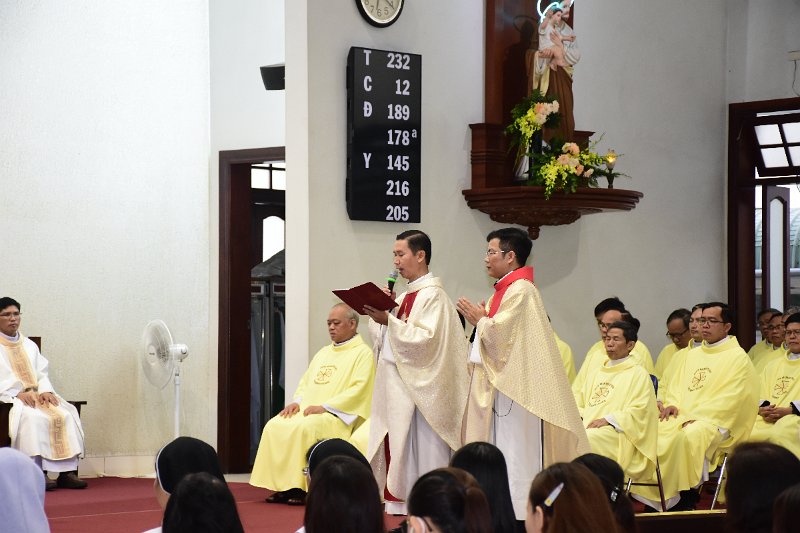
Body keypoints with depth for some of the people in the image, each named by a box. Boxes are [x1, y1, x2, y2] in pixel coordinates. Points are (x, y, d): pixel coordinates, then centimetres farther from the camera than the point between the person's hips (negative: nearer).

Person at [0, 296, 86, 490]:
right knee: (32, 417, -36)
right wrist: (17, 393, -19)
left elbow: (43, 374, 17)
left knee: (67, 414, -21)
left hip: (36, 395, 5)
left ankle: (67, 471, -27)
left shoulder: (29, 345, 23)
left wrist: (45, 391, -6)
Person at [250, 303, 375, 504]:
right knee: (274, 426, -16)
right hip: (307, 410, 8)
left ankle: (302, 487, -28)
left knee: (305, 428, -34)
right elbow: (305, 382, 27)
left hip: (337, 415, -8)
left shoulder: (362, 353, -1)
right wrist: (297, 402, 4)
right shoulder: (323, 353, 25)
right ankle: (282, 485, -17)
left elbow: (359, 390, -13)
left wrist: (325, 407, -18)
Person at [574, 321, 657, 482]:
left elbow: (639, 410, -5)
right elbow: (580, 402, 28)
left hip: (616, 432, -6)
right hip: (588, 425, 6)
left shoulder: (638, 374, 7)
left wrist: (608, 419, -16)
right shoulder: (598, 374, 30)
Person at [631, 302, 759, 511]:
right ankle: (651, 498, -17)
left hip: (714, 421, -6)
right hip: (680, 416, 6)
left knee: (689, 436, -37)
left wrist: (695, 416, -16)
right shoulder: (692, 355, 22)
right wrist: (672, 404, -2)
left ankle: (688, 500, -25)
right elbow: (675, 386, 22)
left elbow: (730, 397, -9)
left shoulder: (738, 358, 0)